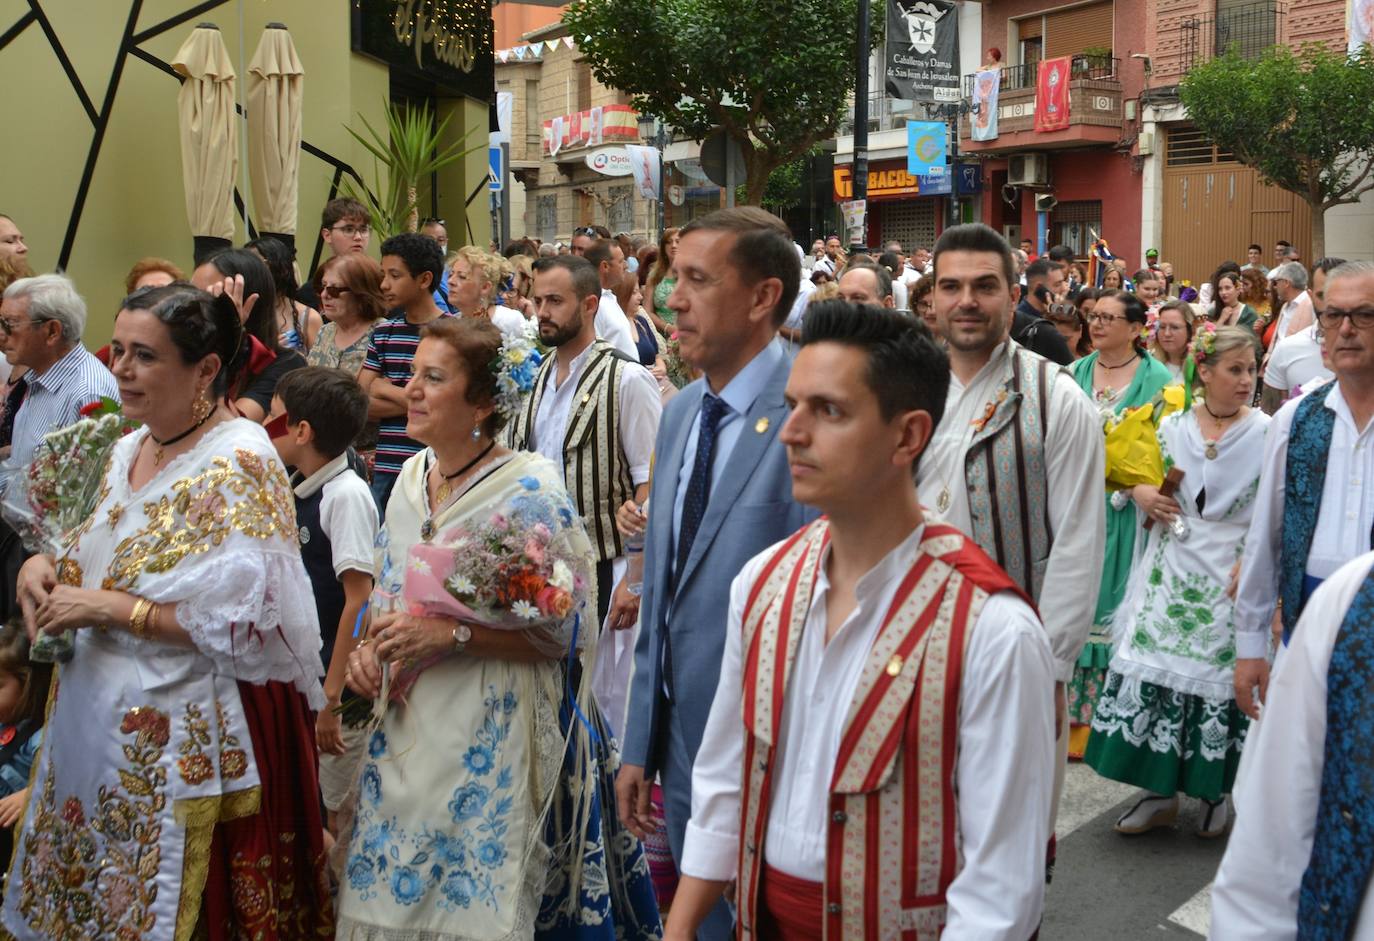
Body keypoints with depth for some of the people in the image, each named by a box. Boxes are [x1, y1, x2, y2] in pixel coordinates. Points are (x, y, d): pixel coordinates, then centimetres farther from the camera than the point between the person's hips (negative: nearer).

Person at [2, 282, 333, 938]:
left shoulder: (237, 466, -18)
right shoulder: (128, 451, 7)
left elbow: (247, 622, -25)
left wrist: (111, 608, -20)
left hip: (187, 746, -8)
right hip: (97, 723, 8)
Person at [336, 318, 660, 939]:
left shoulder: (528, 492, -15)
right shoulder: (412, 478, 7)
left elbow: (556, 633, -15)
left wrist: (451, 634, -22)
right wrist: (369, 646, -1)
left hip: (491, 740, -6)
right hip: (406, 729, 7)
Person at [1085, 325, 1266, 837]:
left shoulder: (1266, 434, -5)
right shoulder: (1173, 426, 4)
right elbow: (1137, 474, 17)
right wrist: (1140, 491, -5)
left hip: (1232, 578, -3)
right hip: (1172, 574, 3)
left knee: (1220, 680, 4)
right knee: (1154, 673, 2)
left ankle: (1216, 792, 23)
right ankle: (1161, 792, 15)